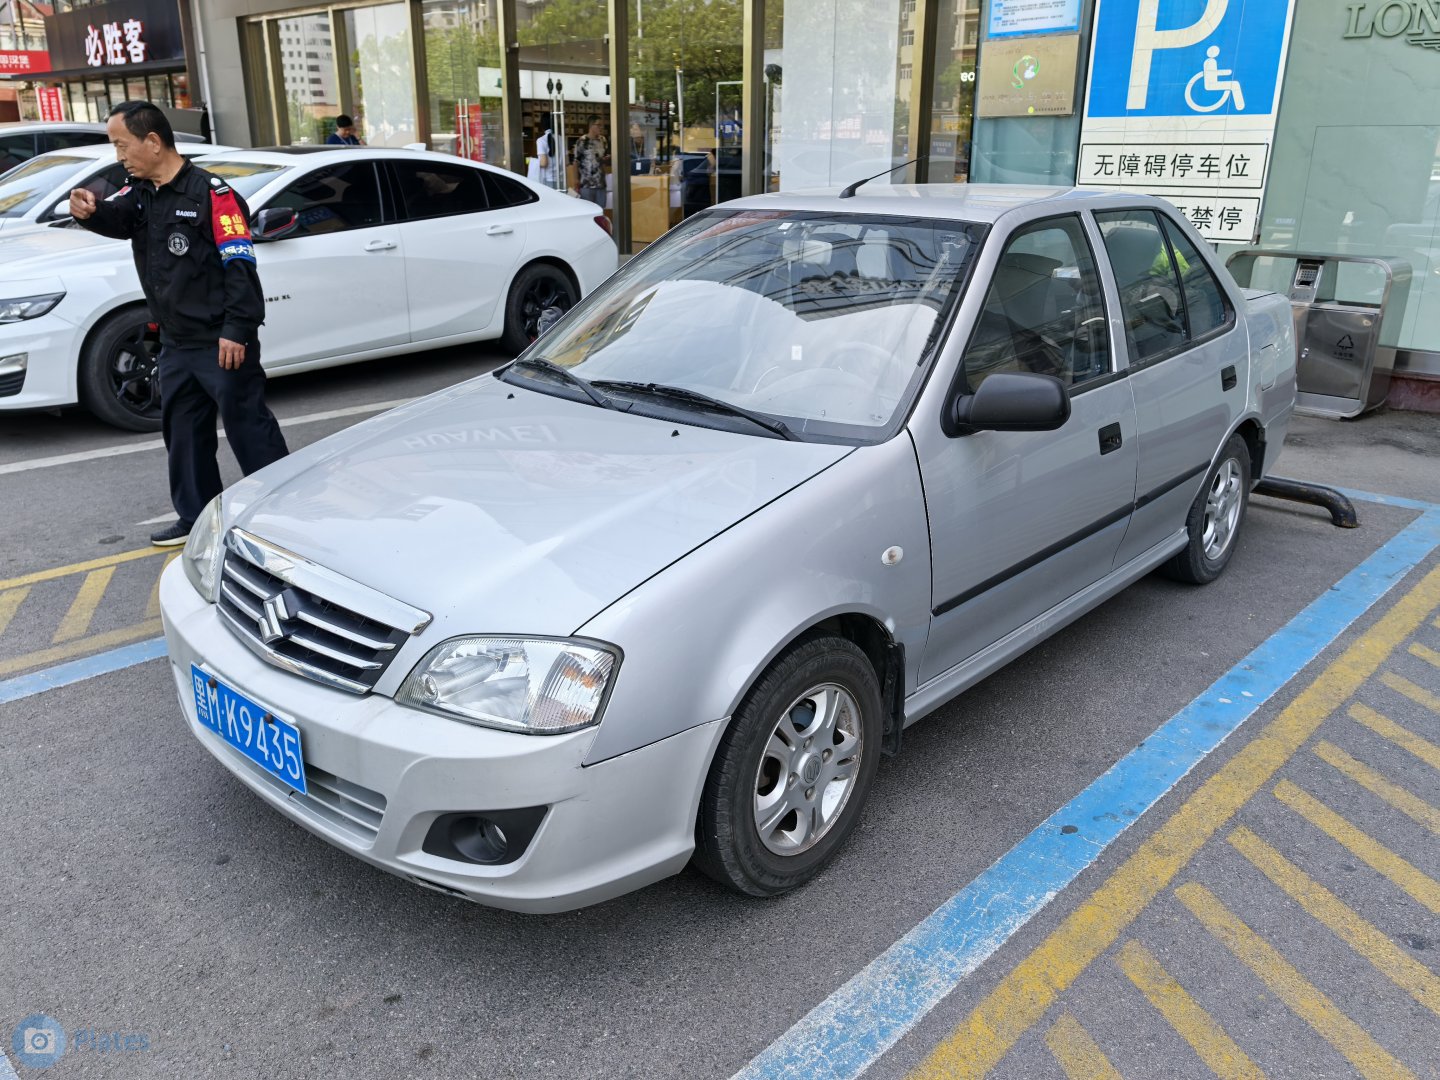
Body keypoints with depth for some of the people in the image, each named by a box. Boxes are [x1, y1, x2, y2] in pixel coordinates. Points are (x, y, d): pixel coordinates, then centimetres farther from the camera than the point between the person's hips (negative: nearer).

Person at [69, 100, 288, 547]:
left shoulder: (211, 194, -12)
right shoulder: (140, 193, 13)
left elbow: (239, 266, -16)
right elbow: (117, 218, -5)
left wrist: (237, 330, -20)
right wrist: (92, 211, -28)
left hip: (221, 342, -8)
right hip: (176, 342, 9)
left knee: (247, 424, -4)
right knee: (182, 429, 15)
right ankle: (198, 517, 26)